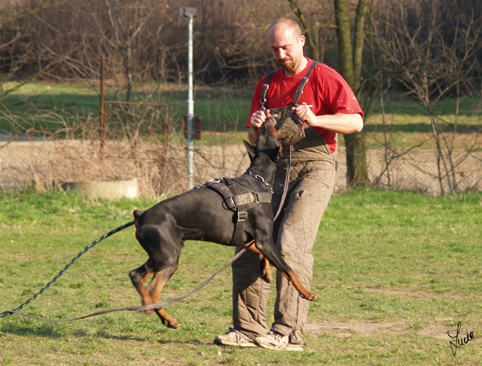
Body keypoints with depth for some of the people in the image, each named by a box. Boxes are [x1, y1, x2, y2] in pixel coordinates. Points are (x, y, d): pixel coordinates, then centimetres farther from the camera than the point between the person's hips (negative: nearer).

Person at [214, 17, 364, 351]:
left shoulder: (323, 77, 0)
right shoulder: (266, 86, 18)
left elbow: (355, 122, -8)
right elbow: (254, 140, 22)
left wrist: (315, 120, -21)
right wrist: (256, 128, -2)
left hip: (314, 167, -6)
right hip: (276, 170, 6)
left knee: (291, 243, -20)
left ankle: (289, 332, -20)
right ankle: (249, 328, 1)